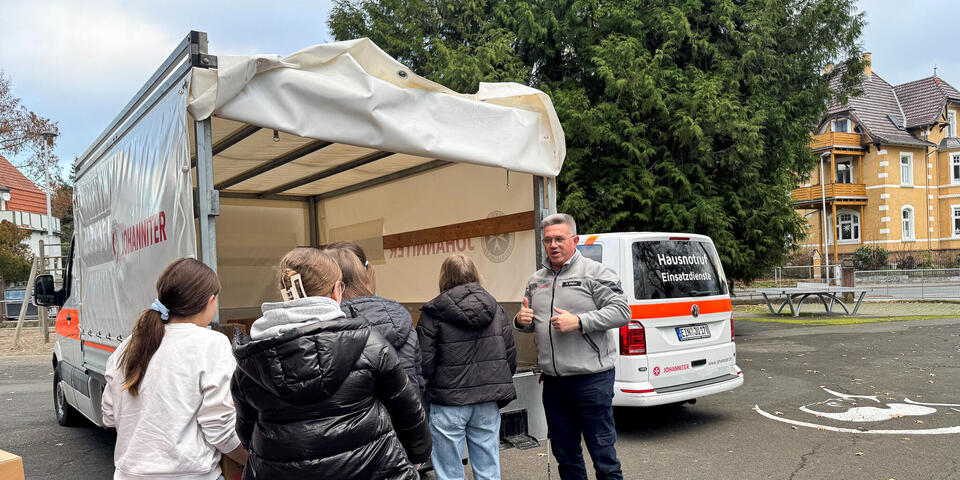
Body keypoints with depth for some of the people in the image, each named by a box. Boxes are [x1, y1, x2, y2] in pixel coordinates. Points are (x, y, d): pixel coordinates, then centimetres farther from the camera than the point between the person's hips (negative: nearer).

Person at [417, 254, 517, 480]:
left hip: (449, 403, -4)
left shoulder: (433, 312, -8)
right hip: (489, 402, 4)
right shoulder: (494, 307, 6)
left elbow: (424, 362, -11)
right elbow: (511, 355, 7)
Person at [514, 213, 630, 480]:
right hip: (553, 381, 6)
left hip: (592, 378, -6)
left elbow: (621, 312, -14)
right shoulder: (536, 280, 13)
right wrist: (522, 321, 0)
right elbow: (531, 322, 24)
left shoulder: (595, 272, -6)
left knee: (602, 451, 1)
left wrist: (578, 322, -21)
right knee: (564, 453, 17)